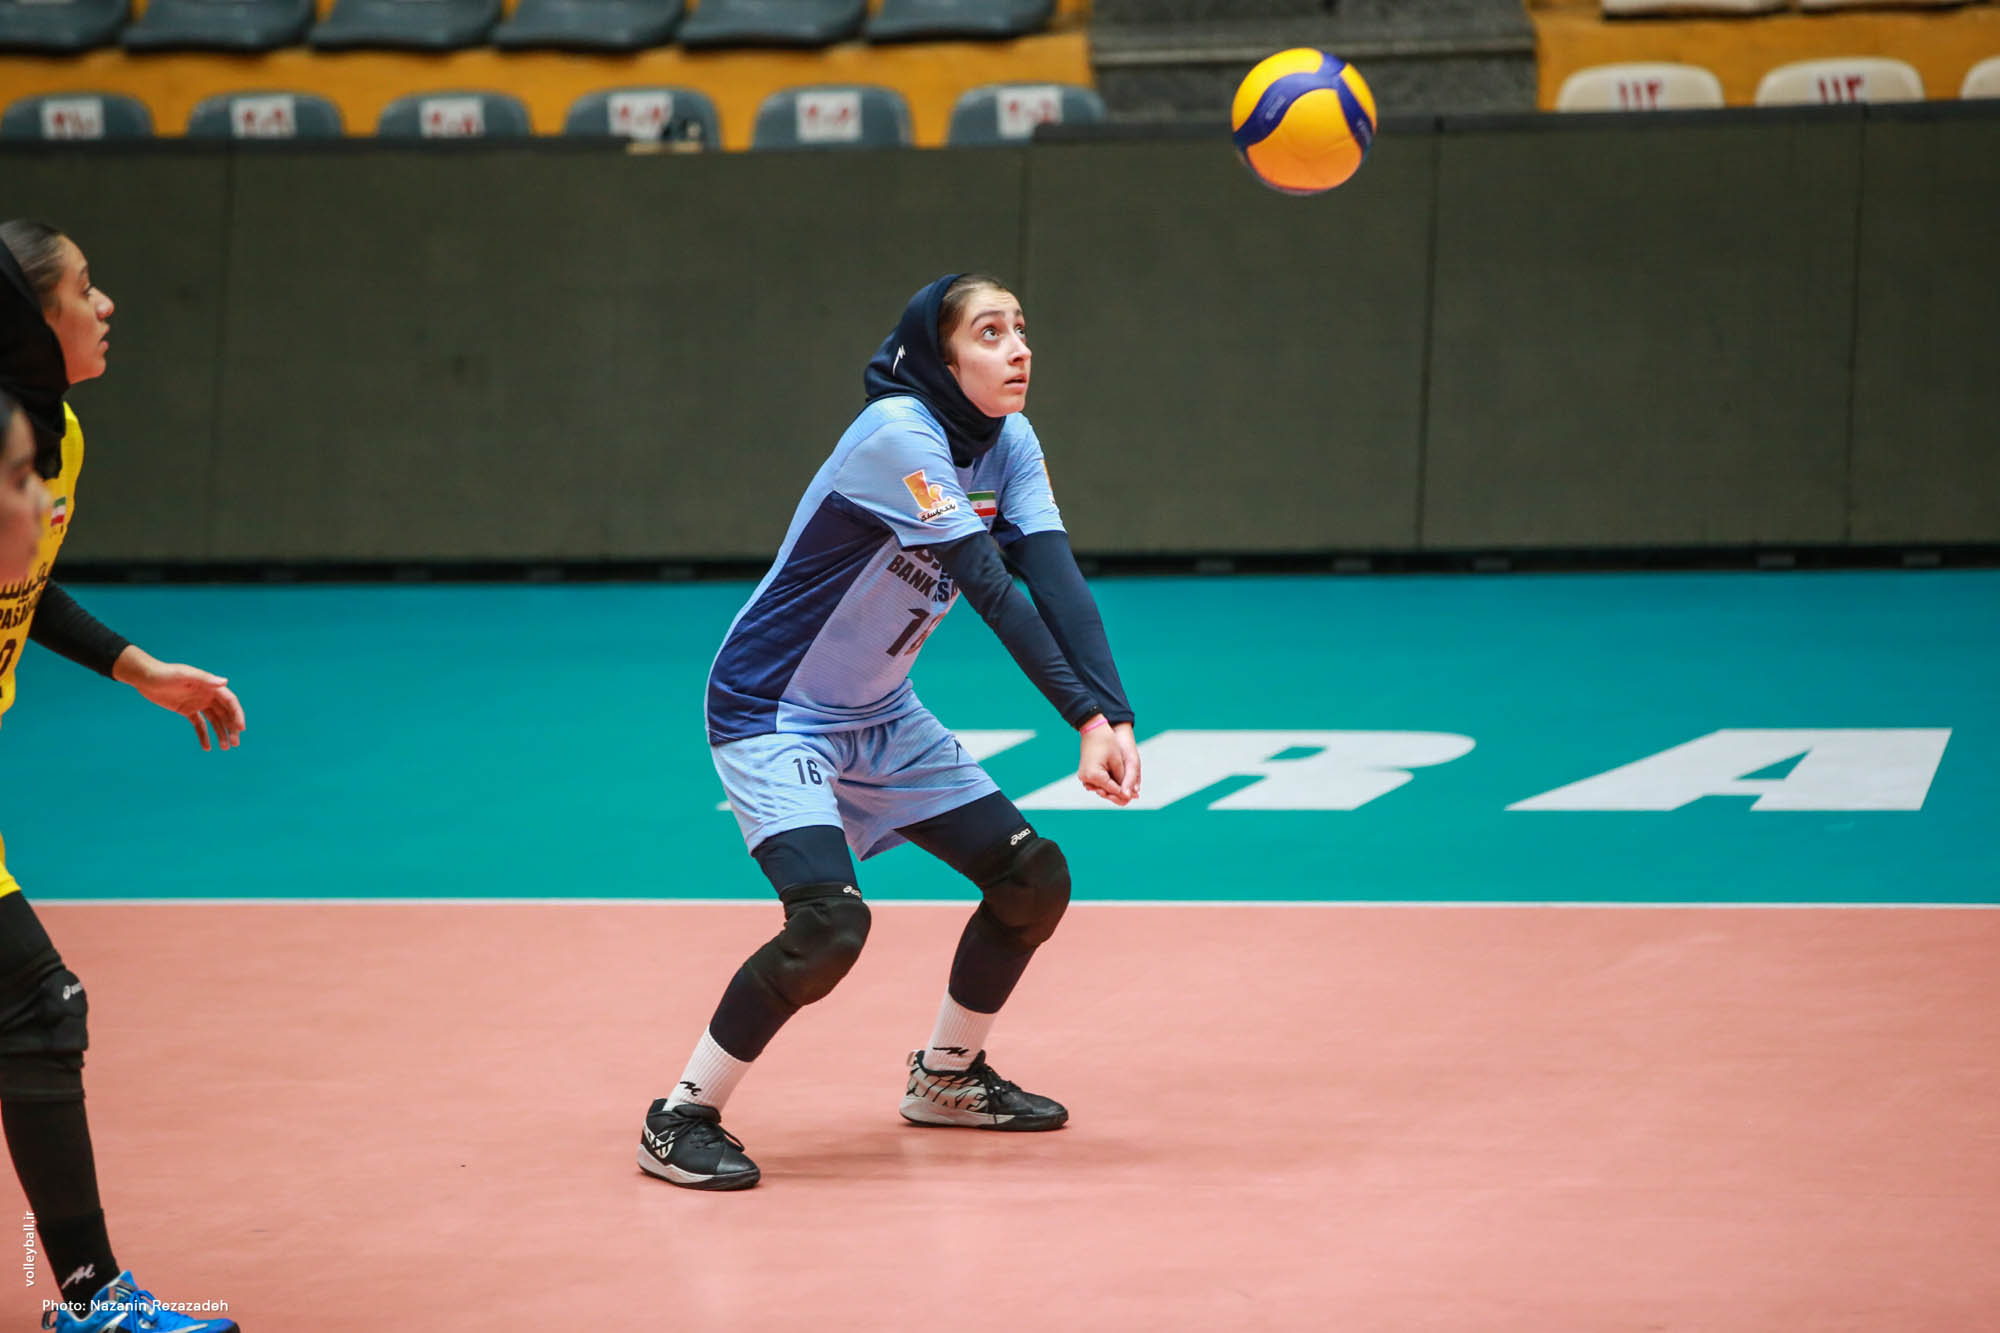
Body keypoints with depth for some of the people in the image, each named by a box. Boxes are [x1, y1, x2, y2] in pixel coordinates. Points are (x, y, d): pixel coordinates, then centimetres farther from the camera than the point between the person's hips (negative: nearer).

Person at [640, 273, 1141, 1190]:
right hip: (773, 715, -9)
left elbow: (1056, 580, -15)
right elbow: (993, 591, -31)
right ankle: (681, 1118, -10)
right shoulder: (898, 435, -26)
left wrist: (1115, 717, -29)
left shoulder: (1008, 443, -2)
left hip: (880, 719, 9)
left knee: (1034, 880, 7)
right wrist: (1085, 715, -35)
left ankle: (946, 1076, 29)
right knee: (829, 922, -26)